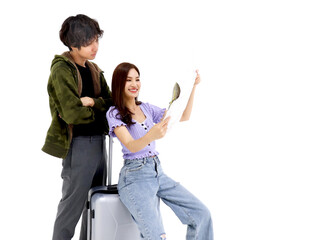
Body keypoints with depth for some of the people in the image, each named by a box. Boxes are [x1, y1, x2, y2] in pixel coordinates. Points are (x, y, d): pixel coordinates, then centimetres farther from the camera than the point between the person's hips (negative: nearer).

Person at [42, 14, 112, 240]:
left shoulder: (94, 69, 12)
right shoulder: (61, 69, -12)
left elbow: (111, 101, 6)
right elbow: (72, 113, -19)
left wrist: (92, 101, -12)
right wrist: (99, 108, -4)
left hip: (98, 141, 8)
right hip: (78, 144, -8)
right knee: (73, 204, 0)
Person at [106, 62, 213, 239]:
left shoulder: (146, 108, 13)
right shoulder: (114, 114, -4)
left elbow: (183, 117, 11)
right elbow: (131, 146, -18)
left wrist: (193, 87, 1)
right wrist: (151, 135, -38)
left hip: (158, 171, 6)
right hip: (134, 176, -6)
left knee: (202, 215, -6)